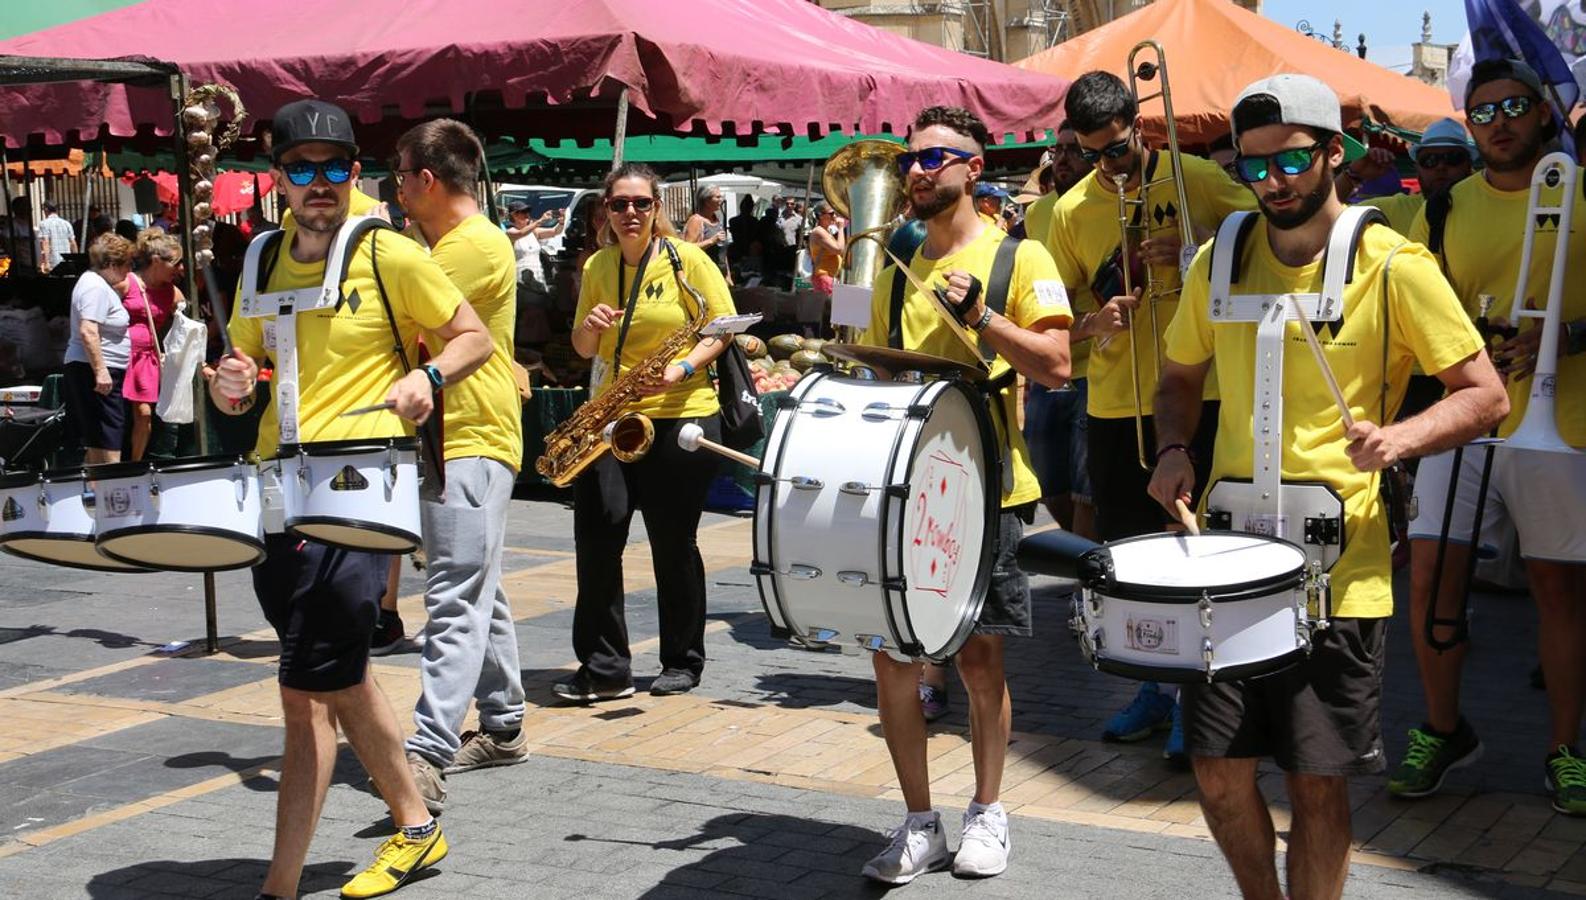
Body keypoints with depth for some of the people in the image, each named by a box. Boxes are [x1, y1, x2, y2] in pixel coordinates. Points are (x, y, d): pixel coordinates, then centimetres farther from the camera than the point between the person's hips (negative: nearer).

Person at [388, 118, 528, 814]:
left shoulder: (477, 245, -14)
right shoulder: (443, 244, 19)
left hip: (473, 443, -11)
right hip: (447, 438, 11)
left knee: (458, 601, -16)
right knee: (478, 595, 16)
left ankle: (427, 753, -22)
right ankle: (503, 728, 25)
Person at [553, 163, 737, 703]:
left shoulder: (687, 260, -3)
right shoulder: (596, 267, 10)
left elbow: (724, 327, -3)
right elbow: (583, 349, 16)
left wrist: (683, 369, -18)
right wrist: (590, 327, -7)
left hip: (680, 416, -4)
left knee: (674, 544, 4)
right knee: (596, 532, -7)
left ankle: (683, 662, 20)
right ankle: (603, 667, 1)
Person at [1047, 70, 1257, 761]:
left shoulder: (1195, 178, -3)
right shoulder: (1071, 212, 6)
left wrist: (1197, 254, -16)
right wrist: (1091, 322, -13)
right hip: (1113, 406, 4)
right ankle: (1154, 686, 27)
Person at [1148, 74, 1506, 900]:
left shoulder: (1394, 267, -7)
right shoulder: (1219, 261, 5)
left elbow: (1486, 395, -5)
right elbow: (1180, 376, 19)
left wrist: (1401, 436, -23)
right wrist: (1174, 449, -1)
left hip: (1339, 568, -3)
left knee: (1317, 783, 2)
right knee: (1219, 770, 7)